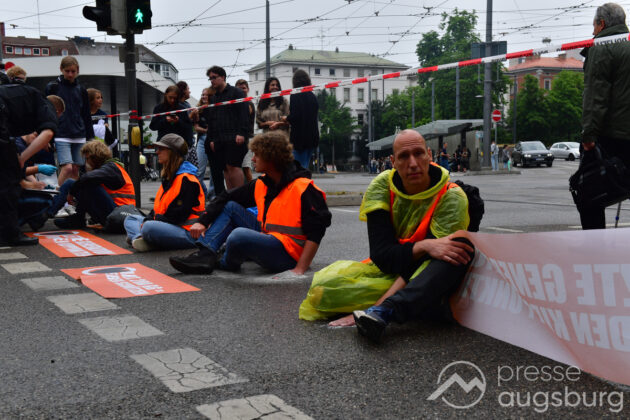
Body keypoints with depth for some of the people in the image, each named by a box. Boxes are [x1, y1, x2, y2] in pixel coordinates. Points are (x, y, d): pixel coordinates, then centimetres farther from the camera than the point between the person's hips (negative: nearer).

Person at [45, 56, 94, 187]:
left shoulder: (81, 90, 13)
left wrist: (90, 137, 13)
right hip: (61, 136, -4)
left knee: (75, 170, 3)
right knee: (67, 168, -17)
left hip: (79, 137, 4)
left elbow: (87, 116, 17)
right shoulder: (52, 87, 2)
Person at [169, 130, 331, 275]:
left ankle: (225, 264, 3)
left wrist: (299, 270, -26)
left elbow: (316, 230, -20)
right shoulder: (261, 184, 9)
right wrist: (203, 221, 4)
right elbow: (226, 198, 16)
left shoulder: (303, 188, -16)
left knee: (239, 235, -32)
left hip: (288, 254, -9)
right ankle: (206, 255, -10)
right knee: (230, 207, 8)